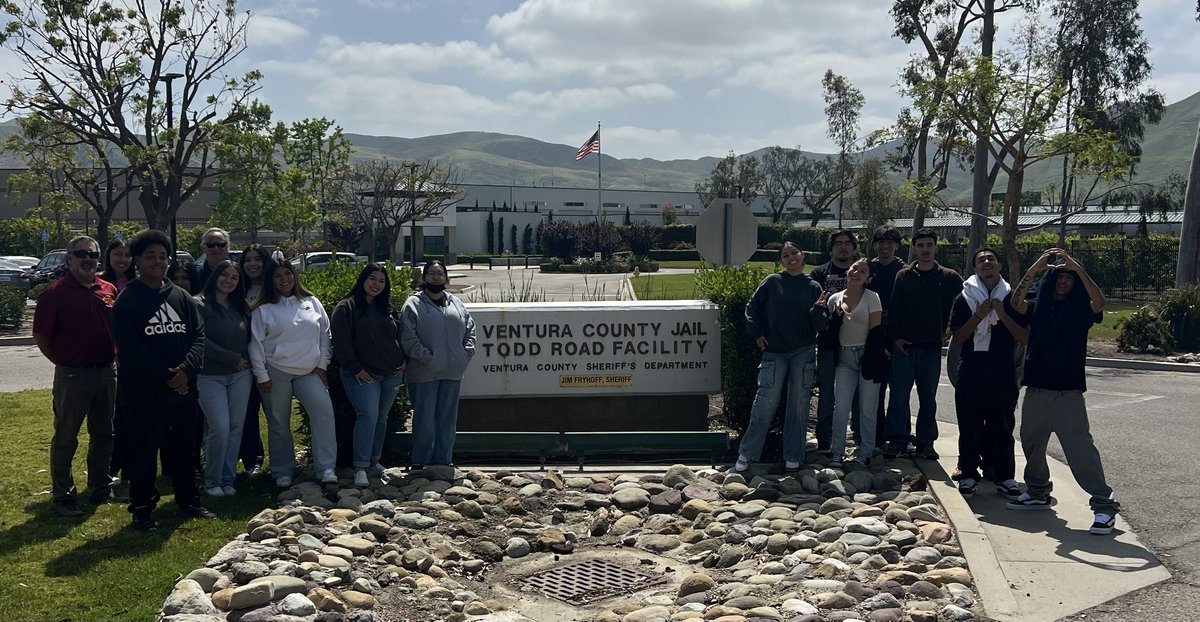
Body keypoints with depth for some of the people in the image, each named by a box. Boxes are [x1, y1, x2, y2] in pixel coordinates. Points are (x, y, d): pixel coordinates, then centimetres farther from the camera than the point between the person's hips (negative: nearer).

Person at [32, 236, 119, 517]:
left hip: (106, 372, 5)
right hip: (72, 375, -5)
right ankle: (61, 496, 11)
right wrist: (63, 362, -1)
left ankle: (101, 487, 27)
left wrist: (115, 357, 6)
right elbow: (41, 335, -6)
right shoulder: (56, 293, -8)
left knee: (104, 434, 14)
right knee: (65, 438, 3)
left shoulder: (109, 291, 6)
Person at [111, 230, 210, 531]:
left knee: (183, 448, 13)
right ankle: (142, 509, 13)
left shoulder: (182, 297, 10)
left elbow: (199, 335, 5)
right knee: (144, 451, 2)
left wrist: (186, 370, -12)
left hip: (183, 388, 4)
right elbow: (130, 348, -10)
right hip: (144, 391, -4)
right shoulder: (127, 301, -3)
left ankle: (189, 501, 25)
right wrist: (166, 376, -14)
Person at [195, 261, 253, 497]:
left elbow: (249, 338, 18)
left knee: (236, 429, 4)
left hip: (240, 375, 5)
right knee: (220, 429, -12)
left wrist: (248, 362, 1)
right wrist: (232, 358, -13)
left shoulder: (240, 307, 12)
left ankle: (228, 480, 14)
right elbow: (200, 341, -15)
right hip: (210, 377, -5)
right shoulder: (200, 305, -6)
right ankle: (212, 482, 4)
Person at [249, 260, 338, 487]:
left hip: (309, 372, 2)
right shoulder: (263, 310, 0)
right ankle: (283, 472, 19)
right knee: (279, 423, 6)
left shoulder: (311, 302, 8)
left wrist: (322, 364, 5)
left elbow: (324, 334, 10)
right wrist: (261, 376, -4)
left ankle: (326, 468, -11)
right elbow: (256, 344, 0)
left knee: (324, 412, -15)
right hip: (276, 373, -1)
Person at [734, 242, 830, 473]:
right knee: (765, 402, -8)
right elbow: (752, 308, 9)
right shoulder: (772, 283, 2)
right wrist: (757, 334, 1)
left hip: (803, 352, 2)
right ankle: (746, 453, 2)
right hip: (774, 352, -2)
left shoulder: (813, 287, 5)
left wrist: (818, 309, -16)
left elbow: (819, 324, 4)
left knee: (799, 405, 6)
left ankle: (793, 456, 15)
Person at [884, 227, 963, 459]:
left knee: (928, 397, 7)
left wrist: (948, 332, 2)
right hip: (904, 345, 0)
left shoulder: (949, 278, 4)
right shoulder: (904, 276, 5)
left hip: (932, 347, 0)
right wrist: (895, 337, -5)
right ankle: (897, 440, 7)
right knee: (899, 395, 0)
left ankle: (925, 442, 15)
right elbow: (894, 309, 3)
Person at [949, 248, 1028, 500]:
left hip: (1003, 372, 0)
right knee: (969, 425, 1)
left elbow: (1024, 338, 1)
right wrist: (978, 316, -13)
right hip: (971, 371, 0)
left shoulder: (1011, 298, 6)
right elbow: (956, 338, -1)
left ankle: (1005, 477, 11)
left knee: (1003, 426, 3)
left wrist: (1003, 315, -12)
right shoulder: (964, 299, 4)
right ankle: (968, 475, 10)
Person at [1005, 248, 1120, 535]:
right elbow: (1016, 303, -10)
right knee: (1031, 443, 15)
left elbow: (1099, 303, -20)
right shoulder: (1038, 307, 9)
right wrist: (1034, 269, -20)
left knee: (1080, 448, -11)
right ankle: (1038, 493, 33)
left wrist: (1078, 269, -26)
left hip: (1068, 392, -5)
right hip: (1036, 390, 5)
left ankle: (1104, 505, -8)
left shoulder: (1080, 309, 1)